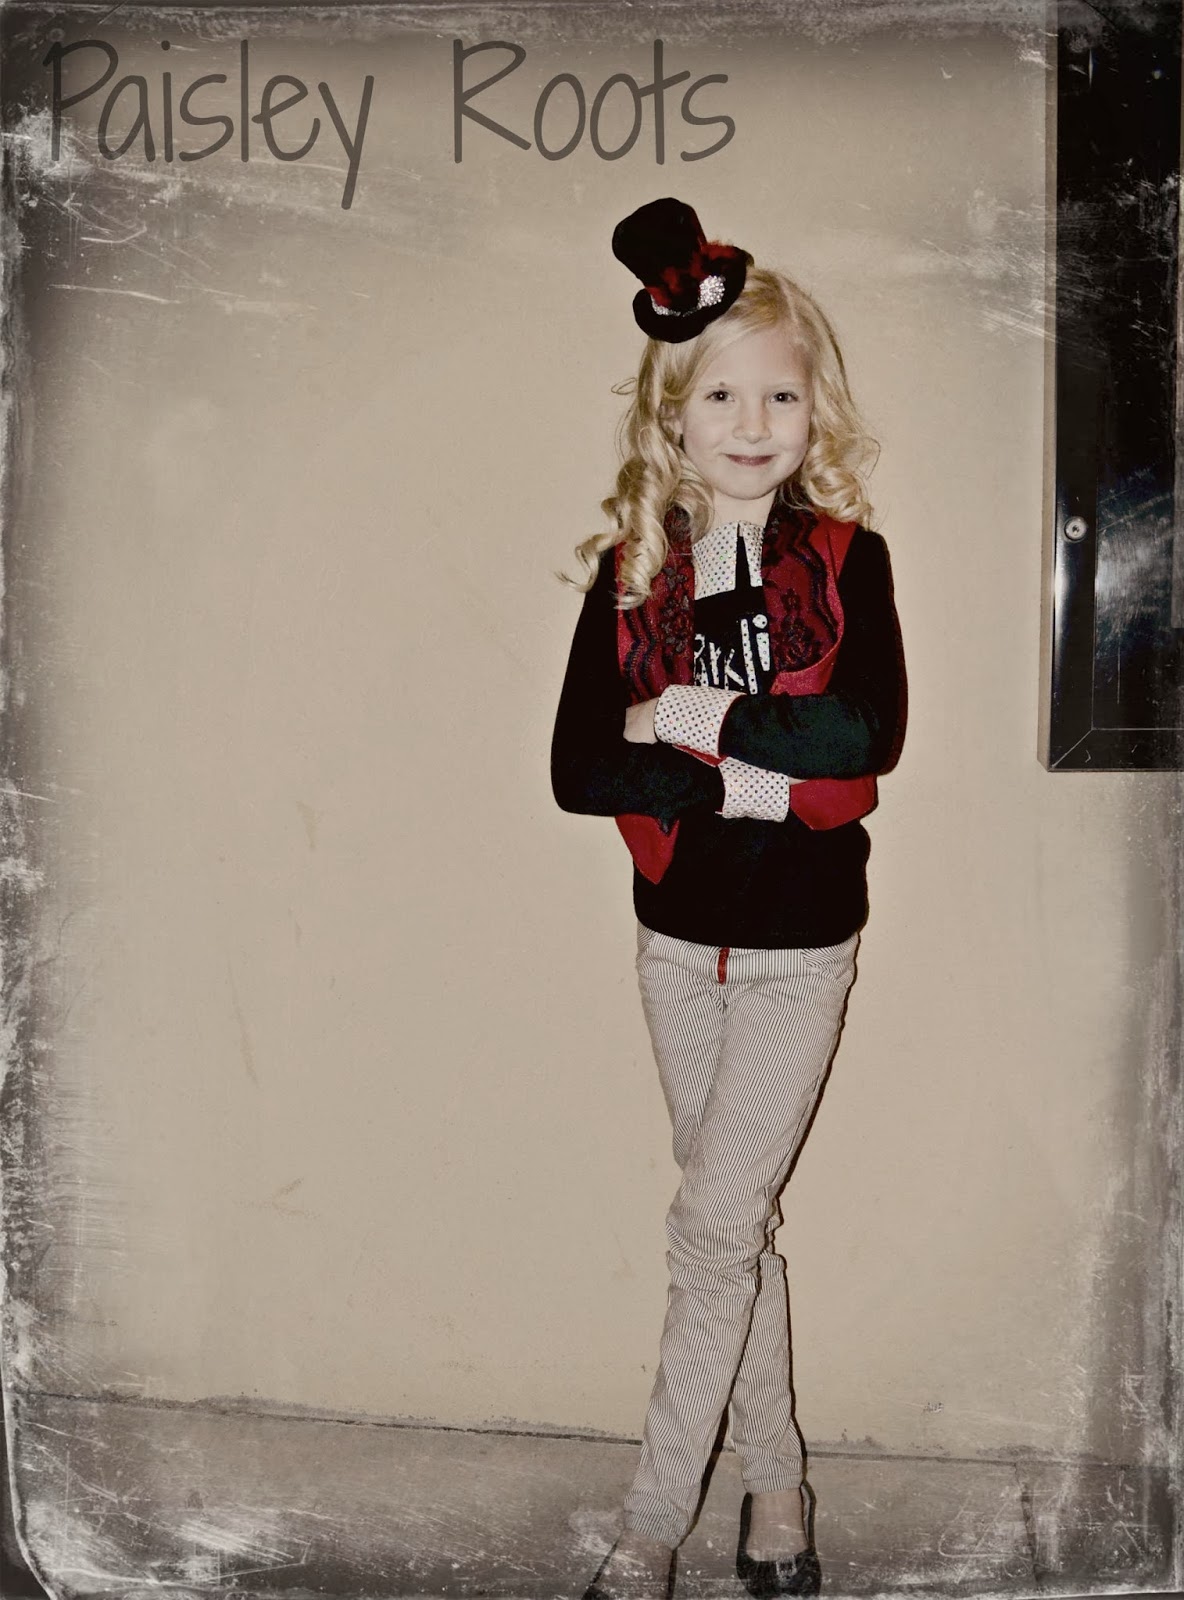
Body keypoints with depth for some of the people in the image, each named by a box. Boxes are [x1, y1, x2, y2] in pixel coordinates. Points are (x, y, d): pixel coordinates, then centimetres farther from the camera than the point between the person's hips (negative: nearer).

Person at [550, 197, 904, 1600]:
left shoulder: (843, 559, -7)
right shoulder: (630, 574, -2)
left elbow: (867, 731, -24)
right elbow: (576, 769, -11)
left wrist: (694, 718, -20)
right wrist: (742, 782, -21)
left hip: (800, 948, -3)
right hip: (677, 938, 3)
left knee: (714, 1225, -4)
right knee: (737, 1222, 14)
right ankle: (776, 1486, 31)